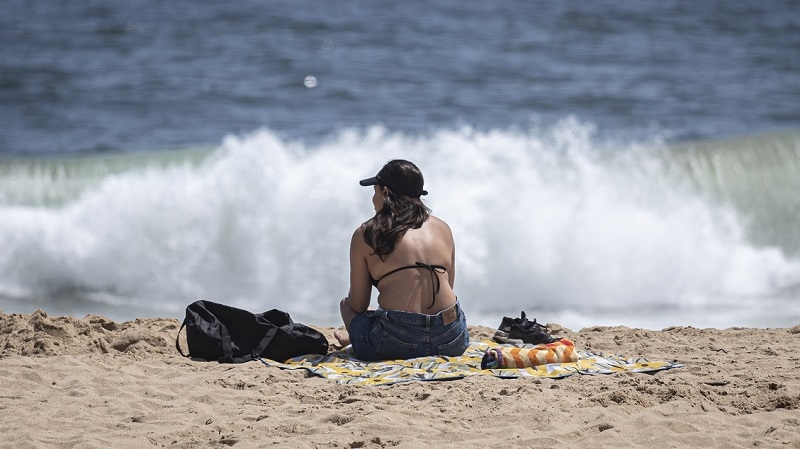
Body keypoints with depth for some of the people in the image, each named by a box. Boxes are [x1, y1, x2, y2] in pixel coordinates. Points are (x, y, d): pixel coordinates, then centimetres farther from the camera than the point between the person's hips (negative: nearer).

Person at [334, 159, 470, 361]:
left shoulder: (365, 235, 3)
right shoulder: (443, 229, 13)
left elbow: (358, 305, 6)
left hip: (396, 346, -3)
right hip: (451, 342, 3)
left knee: (347, 304, 27)